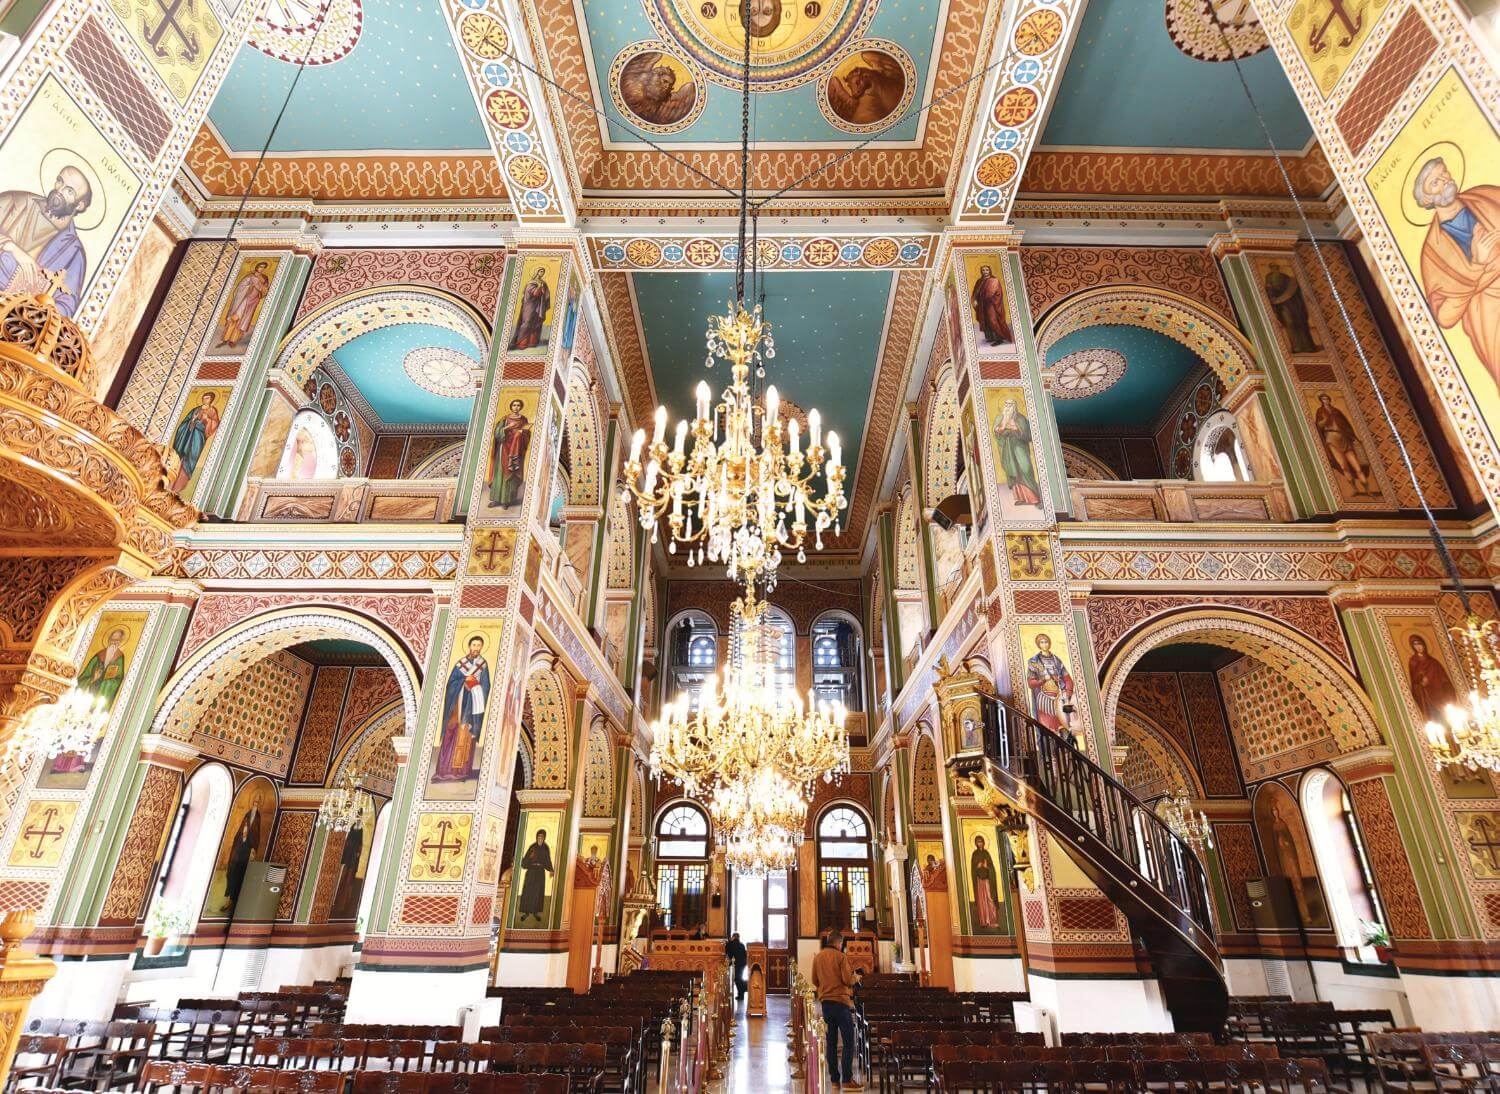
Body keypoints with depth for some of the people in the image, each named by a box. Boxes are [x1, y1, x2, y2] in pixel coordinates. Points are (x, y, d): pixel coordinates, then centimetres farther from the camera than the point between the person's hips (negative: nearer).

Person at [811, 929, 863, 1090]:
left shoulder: (817, 957, 8)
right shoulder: (840, 956, -10)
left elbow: (815, 981, 13)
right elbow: (848, 980, -12)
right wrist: (856, 977, 7)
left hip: (825, 1002, 6)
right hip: (840, 1001, -6)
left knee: (831, 1042, 11)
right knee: (848, 1042, -1)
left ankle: (834, 1079, 12)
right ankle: (847, 1080, -5)